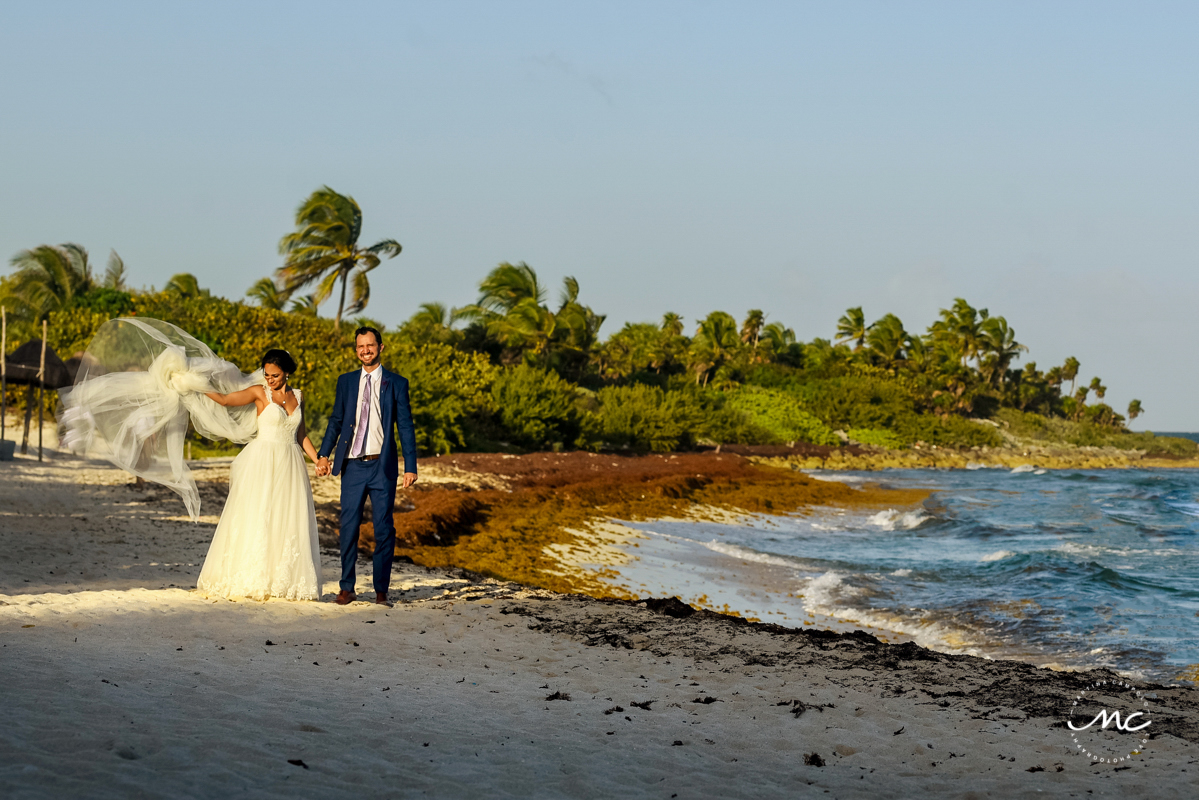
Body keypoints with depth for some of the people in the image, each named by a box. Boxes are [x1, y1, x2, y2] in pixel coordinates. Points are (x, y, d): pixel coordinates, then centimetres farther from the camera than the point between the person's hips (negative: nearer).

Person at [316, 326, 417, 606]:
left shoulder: (396, 383, 4)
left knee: (384, 530, 1)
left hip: (383, 467, -2)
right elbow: (336, 421, 13)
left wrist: (410, 467, -4)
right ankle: (347, 588, 10)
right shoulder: (346, 382, 10)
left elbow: (405, 427, 2)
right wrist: (323, 455, 2)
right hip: (353, 466, 2)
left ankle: (381, 590, 8)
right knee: (349, 527, 2)